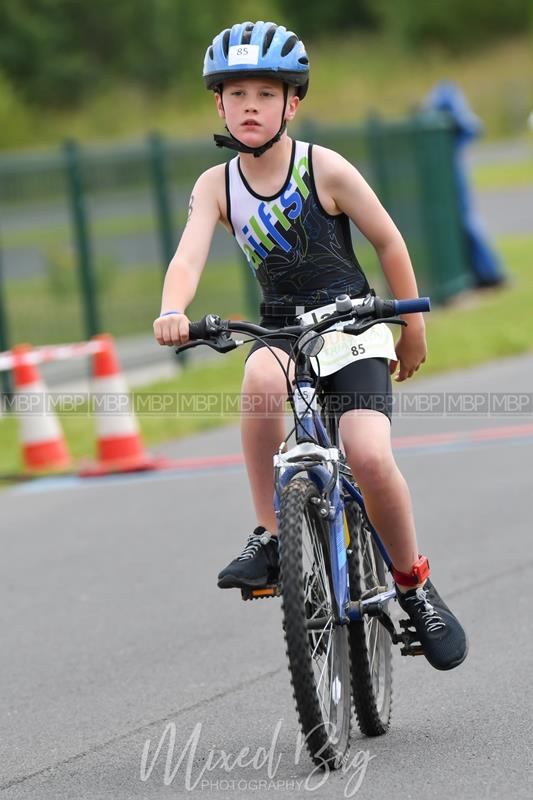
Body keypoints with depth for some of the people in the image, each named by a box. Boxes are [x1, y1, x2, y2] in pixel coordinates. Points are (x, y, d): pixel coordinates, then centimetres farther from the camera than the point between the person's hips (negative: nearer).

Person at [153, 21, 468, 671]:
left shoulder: (325, 168, -10)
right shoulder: (216, 186, -2)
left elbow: (389, 243, 0)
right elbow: (189, 257, -16)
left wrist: (413, 331, 7)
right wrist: (173, 311, -38)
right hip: (281, 330, 2)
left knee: (369, 455, -24)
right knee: (261, 379, -36)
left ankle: (414, 585, 0)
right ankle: (270, 537, -23)